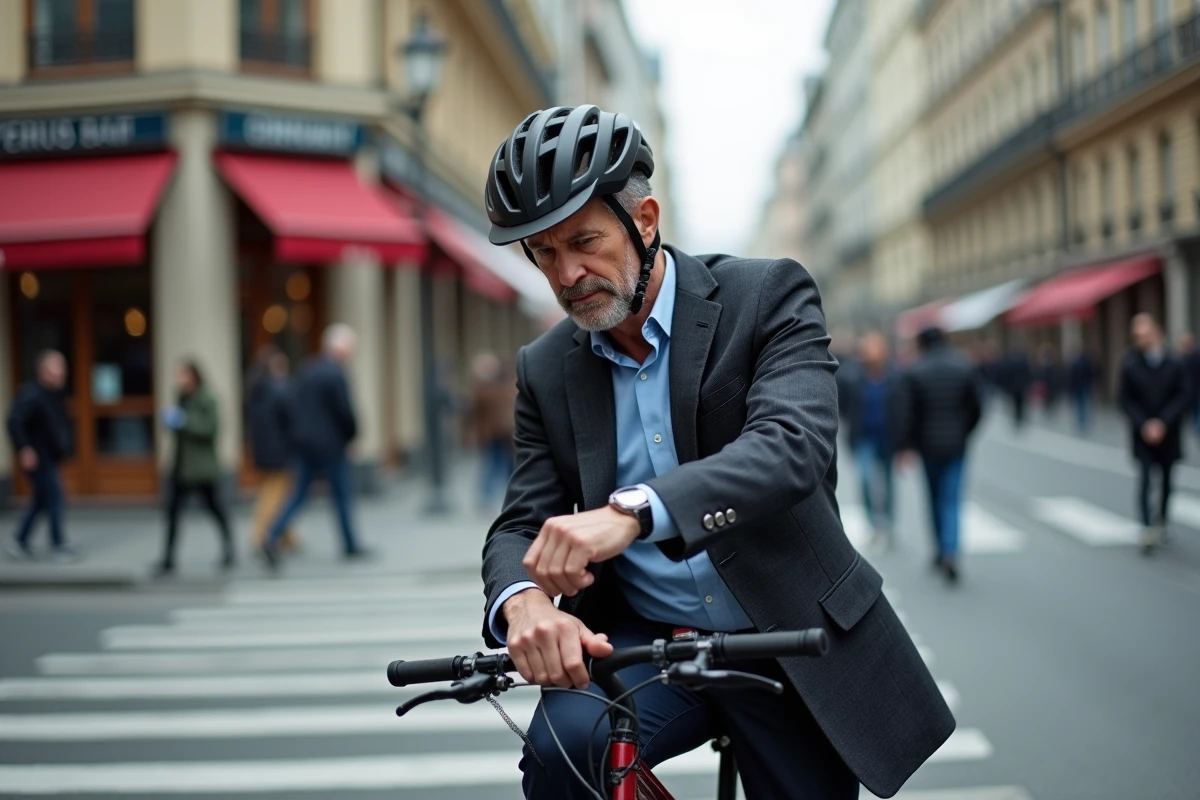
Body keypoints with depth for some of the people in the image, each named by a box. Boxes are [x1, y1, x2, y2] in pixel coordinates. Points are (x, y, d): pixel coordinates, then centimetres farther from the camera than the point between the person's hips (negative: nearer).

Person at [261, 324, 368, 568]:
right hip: (330, 445, -7)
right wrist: (352, 434, 1)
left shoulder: (308, 370, 10)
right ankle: (350, 546, 16)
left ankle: (273, 536, -5)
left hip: (304, 442, 7)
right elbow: (345, 411, -16)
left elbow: (297, 406, 14)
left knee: (299, 493, 10)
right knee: (342, 496, 6)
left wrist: (301, 432, 17)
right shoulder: (335, 374, -17)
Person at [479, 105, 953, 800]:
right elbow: (522, 524, -1)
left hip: (791, 645, -1)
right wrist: (523, 600, -27)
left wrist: (634, 510, -43)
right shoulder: (547, 370, 3)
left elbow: (795, 444, -26)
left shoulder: (768, 296, -9)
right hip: (644, 640, 2)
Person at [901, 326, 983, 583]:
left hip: (929, 445, -1)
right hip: (956, 445, 1)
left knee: (935, 498, 15)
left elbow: (910, 413, -9)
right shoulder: (965, 367, 0)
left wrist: (910, 445, 1)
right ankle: (950, 551, -18)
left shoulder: (915, 372, -6)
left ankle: (941, 550, 23)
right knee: (952, 499, -1)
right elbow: (977, 408, 1)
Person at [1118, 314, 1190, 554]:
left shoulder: (1173, 363, -7)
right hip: (1142, 433, -1)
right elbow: (1124, 399, -3)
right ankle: (1148, 528, -12)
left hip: (1168, 433, 1)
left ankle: (1162, 521, 30)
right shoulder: (1130, 365, -6)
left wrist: (1162, 423, -13)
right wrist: (1144, 425, -13)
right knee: (1145, 477, -11)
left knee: (1166, 479, 11)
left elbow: (1184, 395, -6)